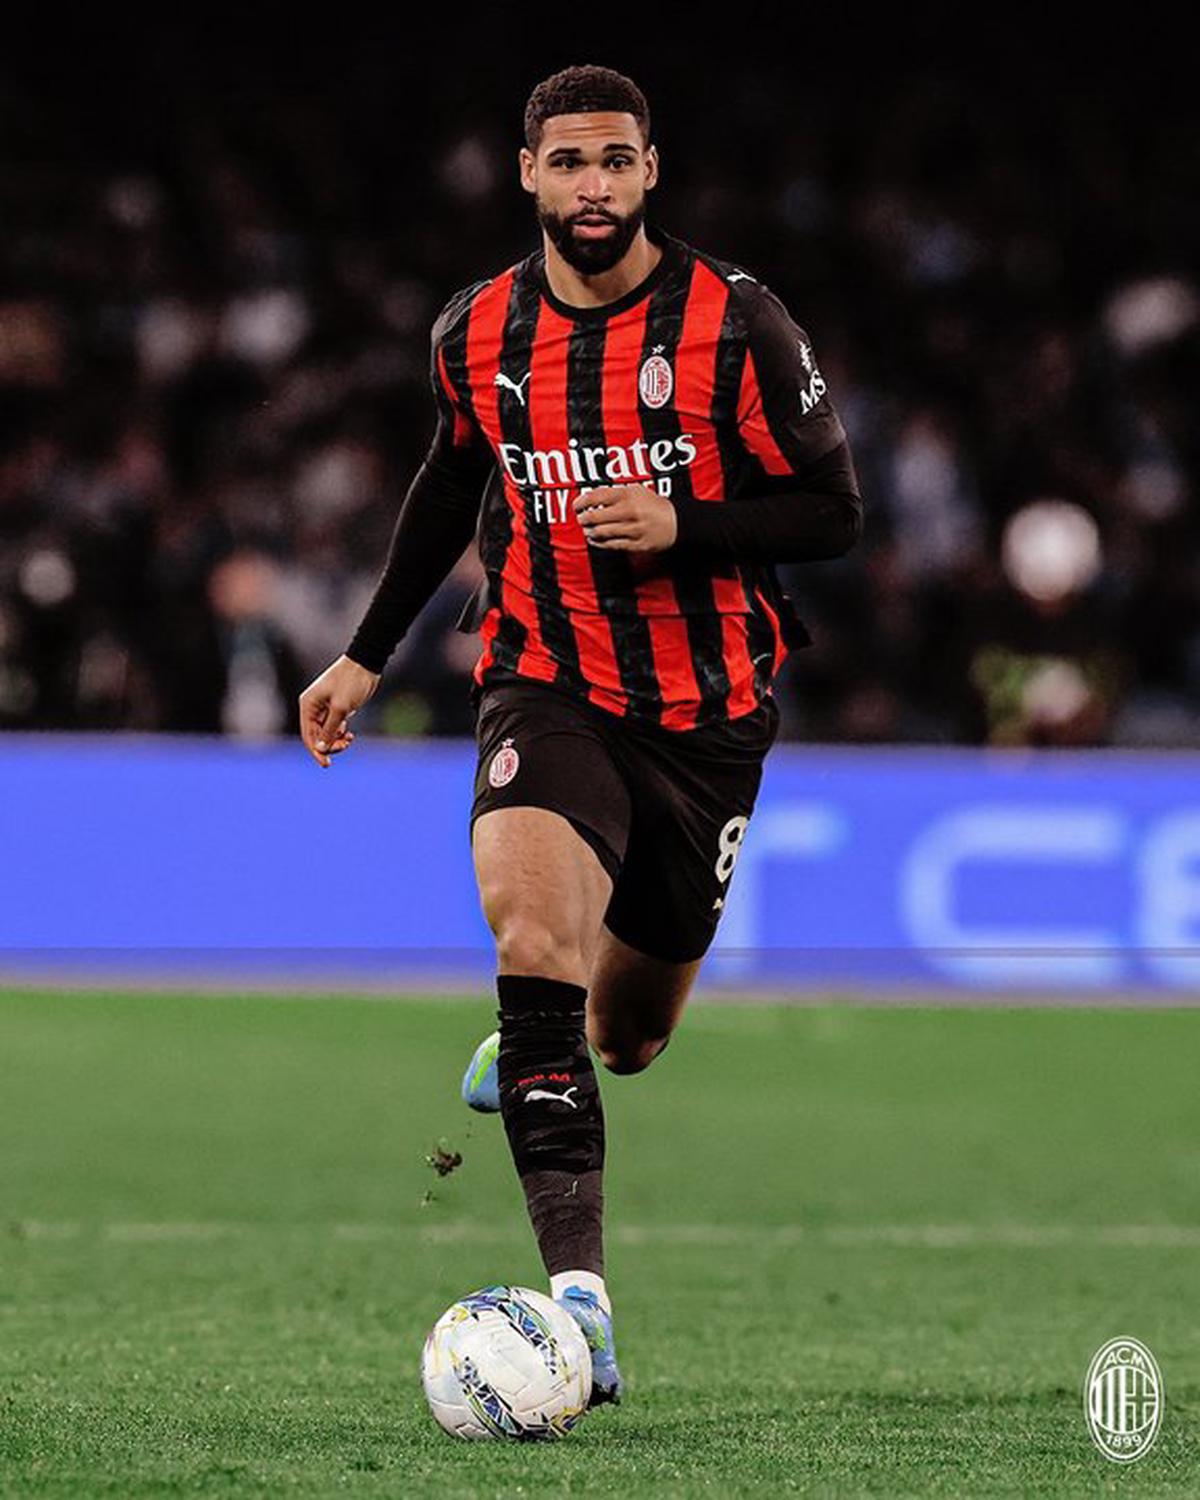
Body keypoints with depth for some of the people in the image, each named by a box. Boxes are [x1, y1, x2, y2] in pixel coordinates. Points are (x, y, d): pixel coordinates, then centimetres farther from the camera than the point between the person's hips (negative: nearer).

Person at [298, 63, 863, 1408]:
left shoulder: (734, 323, -9)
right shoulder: (476, 335, 2)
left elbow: (832, 513, -5)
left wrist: (680, 525, -21)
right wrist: (368, 657, 22)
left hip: (706, 713, 0)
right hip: (547, 688, 0)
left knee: (627, 1030, 12)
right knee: (533, 926, -29)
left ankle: (524, 1058, 53)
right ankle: (578, 1290, -35)